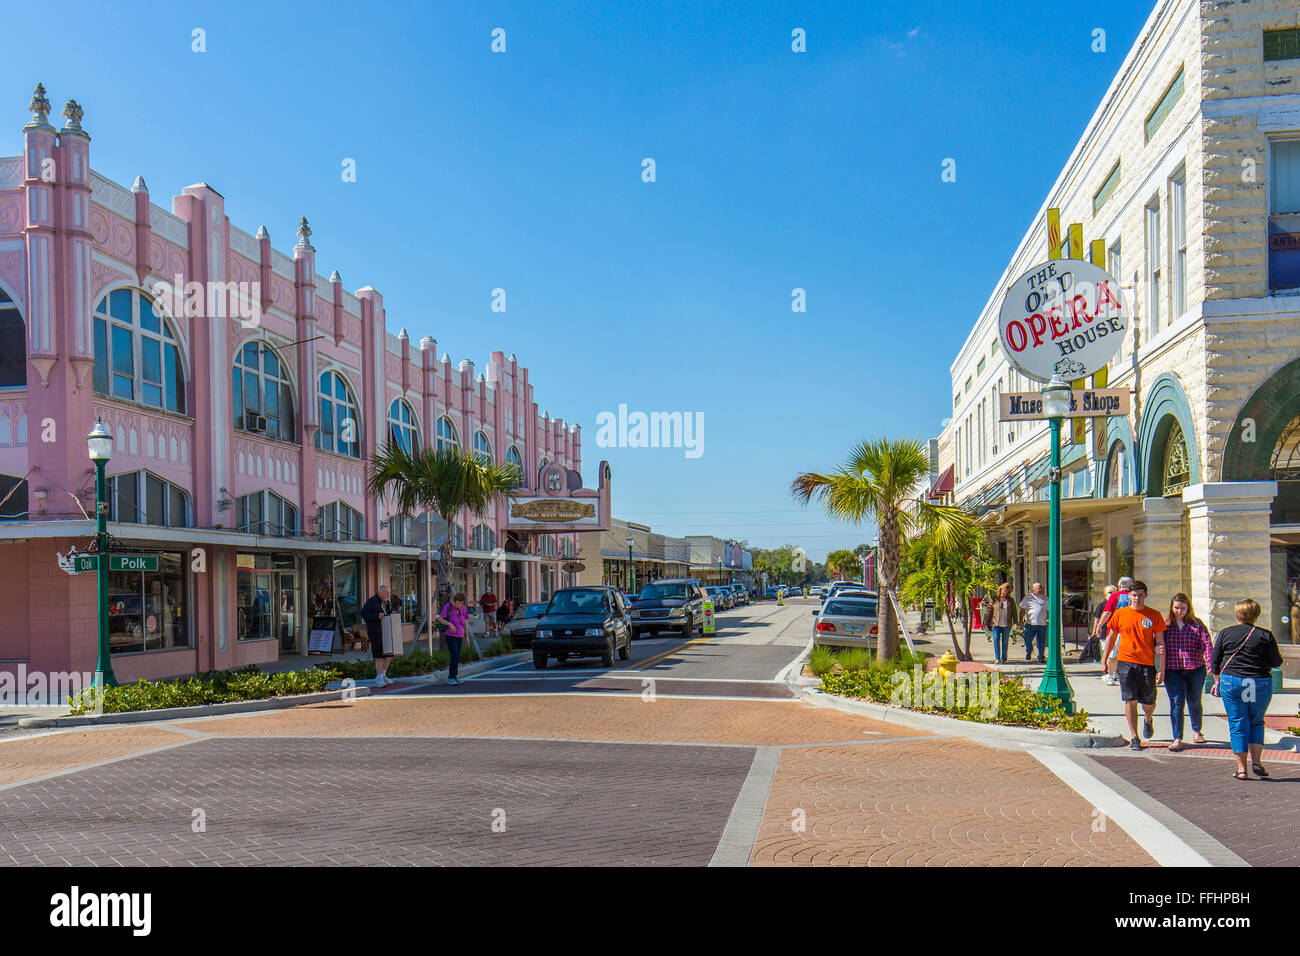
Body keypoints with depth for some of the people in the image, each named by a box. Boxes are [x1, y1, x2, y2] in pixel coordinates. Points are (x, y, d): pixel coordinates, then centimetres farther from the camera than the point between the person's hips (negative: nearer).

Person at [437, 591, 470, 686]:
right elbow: (440, 619, -12)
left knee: (457, 657, 7)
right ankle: (450, 677, -8)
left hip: (459, 636, 5)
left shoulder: (464, 609, 1)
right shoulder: (448, 606, -13)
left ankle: (453, 677, 17)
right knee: (455, 656, -14)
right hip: (450, 635, -5)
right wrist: (449, 624, -28)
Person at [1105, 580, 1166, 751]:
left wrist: (1161, 669, -1)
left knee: (1149, 703, 7)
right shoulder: (1119, 614, 4)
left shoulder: (1154, 615, 1)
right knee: (1130, 700, -4)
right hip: (1125, 662, 0)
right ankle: (1134, 737, 4)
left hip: (1147, 663, 0)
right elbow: (1111, 637, 14)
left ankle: (1148, 720, 41)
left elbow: (1160, 643, 2)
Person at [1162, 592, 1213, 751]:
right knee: (1176, 703, -7)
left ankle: (1196, 731, 38)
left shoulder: (1197, 624, 3)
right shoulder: (1165, 625, 7)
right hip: (1172, 671, 0)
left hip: (1195, 669, 0)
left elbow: (1207, 644, -6)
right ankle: (1177, 739, -6)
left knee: (1194, 701, 14)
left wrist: (1210, 664, -19)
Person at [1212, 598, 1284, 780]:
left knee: (1237, 724, 4)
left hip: (1231, 682, 0)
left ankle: (1241, 769, 3)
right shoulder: (1265, 635, -2)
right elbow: (1276, 662, 0)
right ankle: (1256, 761, 8)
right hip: (1260, 683, 0)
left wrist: (1217, 680, 17)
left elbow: (1215, 662, 4)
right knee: (1256, 722, 18)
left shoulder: (1225, 633, 1)